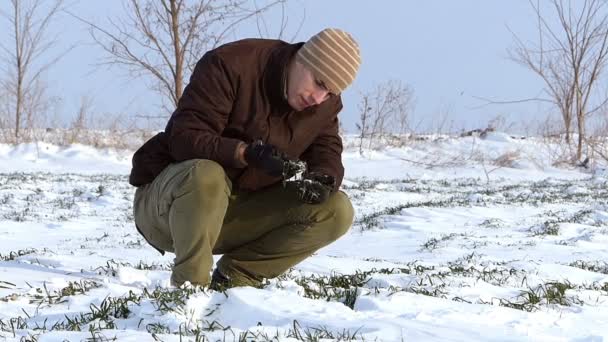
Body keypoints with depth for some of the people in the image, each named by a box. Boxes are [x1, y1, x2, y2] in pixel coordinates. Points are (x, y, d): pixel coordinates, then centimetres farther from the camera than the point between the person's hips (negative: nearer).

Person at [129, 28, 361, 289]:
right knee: (205, 176, -42)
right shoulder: (229, 65, -20)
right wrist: (247, 153, -41)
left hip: (241, 213, 6)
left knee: (337, 212, -12)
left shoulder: (326, 104, 1)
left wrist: (323, 179, -23)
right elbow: (184, 139, -26)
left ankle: (231, 279, -6)